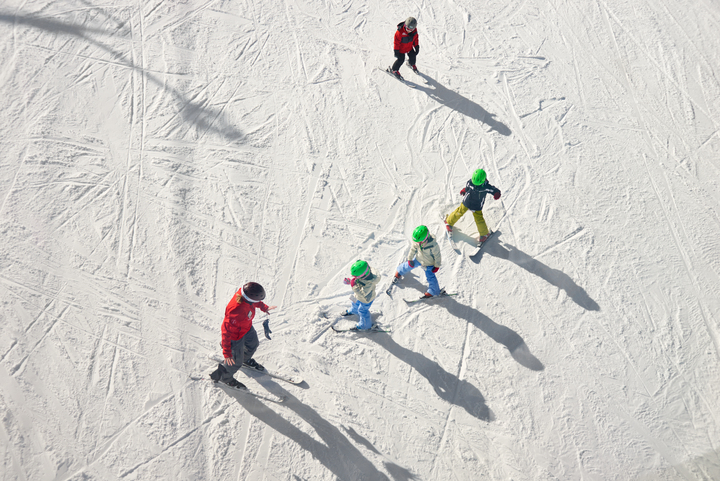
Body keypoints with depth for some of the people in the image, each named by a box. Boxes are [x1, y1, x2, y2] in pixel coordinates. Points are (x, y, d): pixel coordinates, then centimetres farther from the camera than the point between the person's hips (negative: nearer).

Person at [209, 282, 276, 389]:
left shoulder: (245, 292, -25)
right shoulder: (236, 311, -47)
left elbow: (256, 302, 2)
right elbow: (227, 331, -37)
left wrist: (264, 307, 20)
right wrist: (227, 352, -32)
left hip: (247, 328, 8)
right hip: (236, 336, -8)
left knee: (253, 344, 33)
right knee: (236, 362, 13)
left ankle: (246, 359, 66)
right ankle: (222, 376, 44)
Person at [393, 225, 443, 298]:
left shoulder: (433, 245, -41)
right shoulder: (416, 241, -28)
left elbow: (437, 255, -23)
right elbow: (413, 249, -7)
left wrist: (437, 266, -11)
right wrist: (410, 259, 4)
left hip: (429, 263, -4)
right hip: (419, 259, 4)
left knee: (430, 277, -3)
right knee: (408, 266, 21)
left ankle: (434, 291, 22)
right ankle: (399, 272, 54)